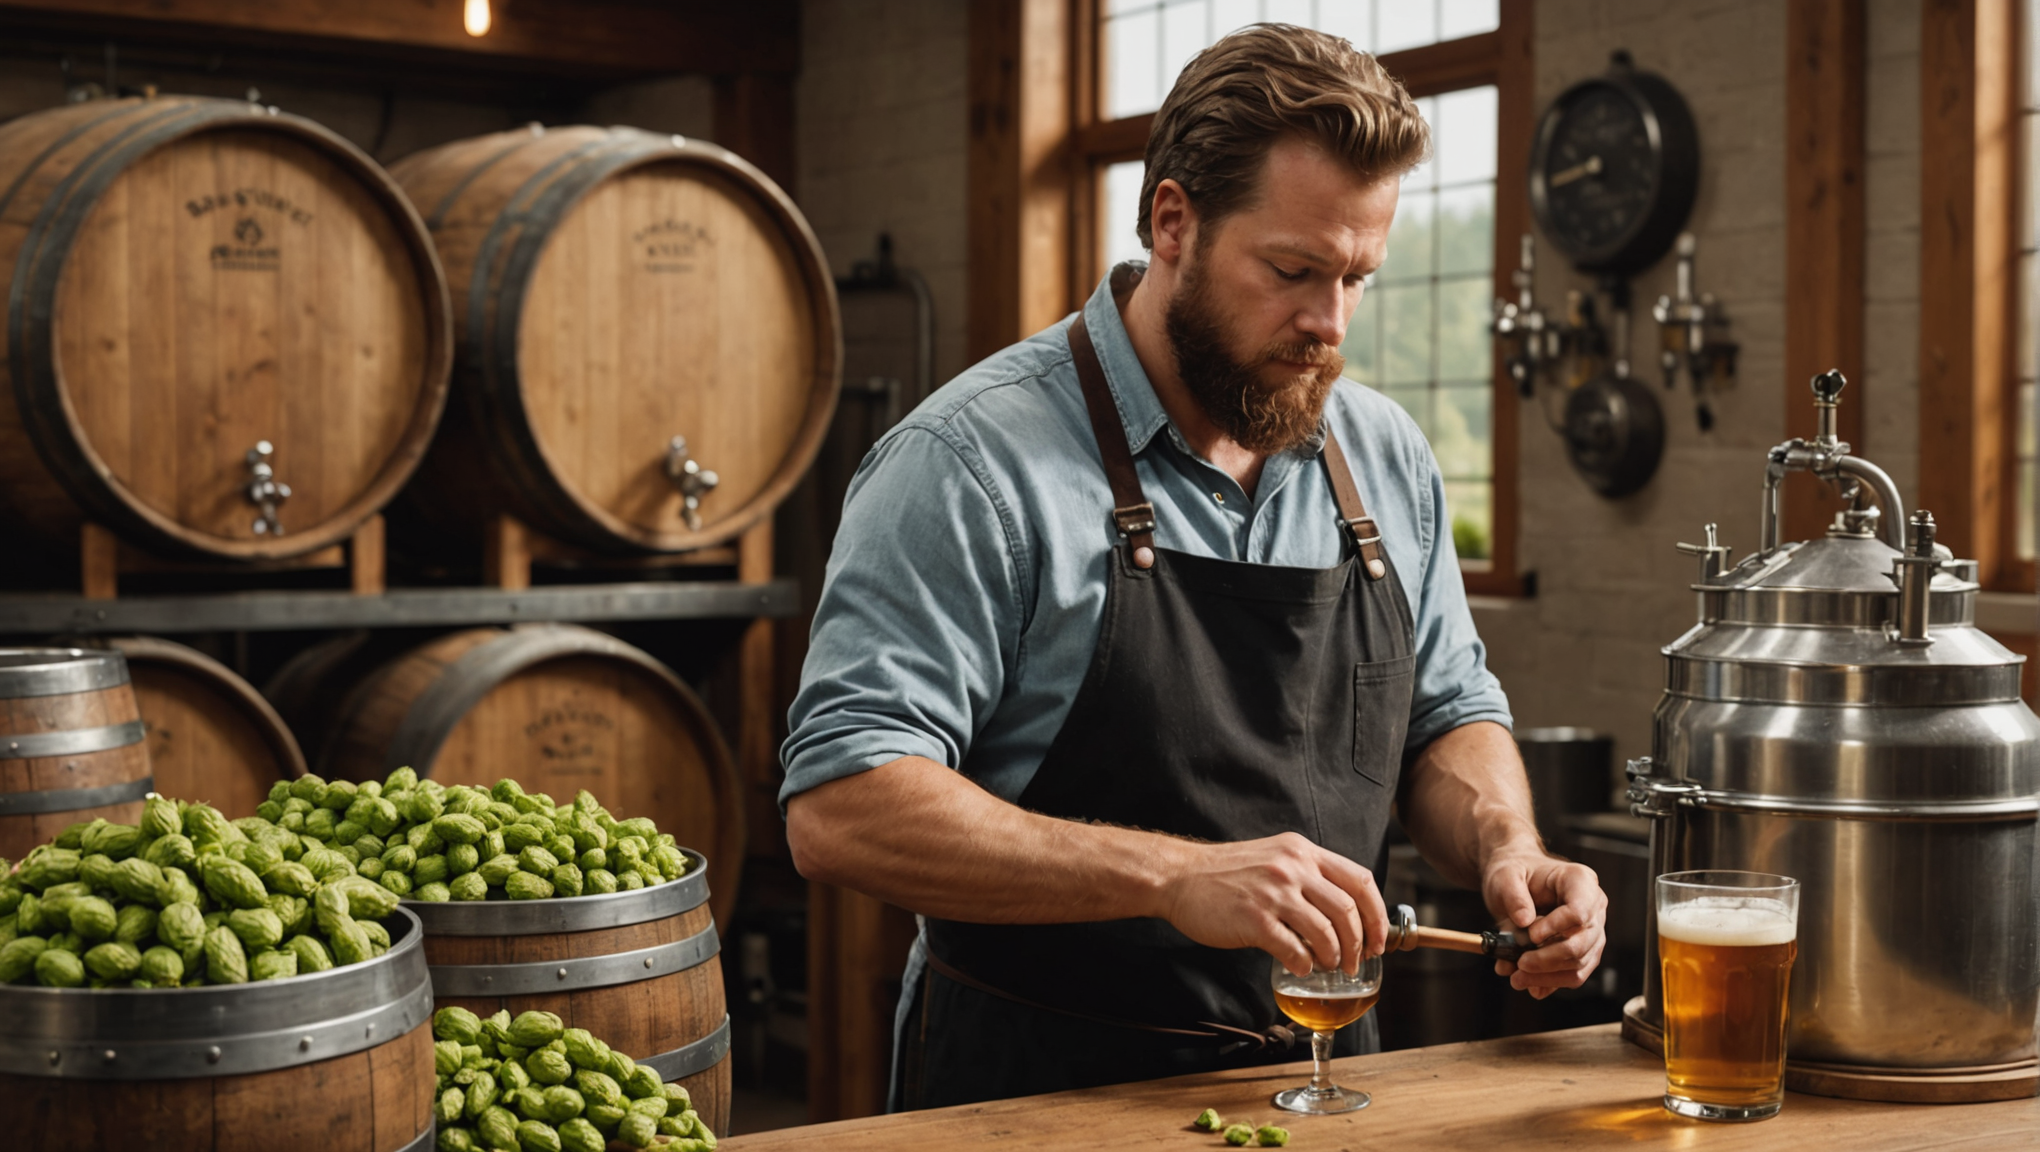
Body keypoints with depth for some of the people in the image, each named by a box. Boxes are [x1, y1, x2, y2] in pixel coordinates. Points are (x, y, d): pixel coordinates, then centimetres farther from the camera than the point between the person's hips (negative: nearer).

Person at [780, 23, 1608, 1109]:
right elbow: (839, 811, -19)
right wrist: (1172, 877, -28)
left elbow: (1448, 715, 20)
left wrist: (1504, 850, -2)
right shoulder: (978, 460, -13)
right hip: (1041, 1098, -5)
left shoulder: (1385, 458, 9)